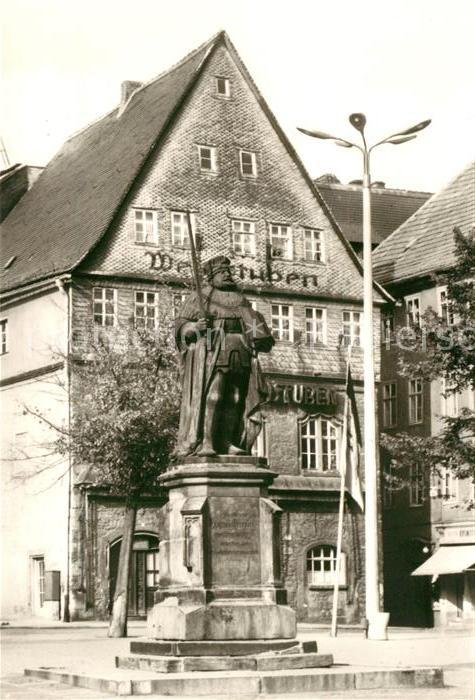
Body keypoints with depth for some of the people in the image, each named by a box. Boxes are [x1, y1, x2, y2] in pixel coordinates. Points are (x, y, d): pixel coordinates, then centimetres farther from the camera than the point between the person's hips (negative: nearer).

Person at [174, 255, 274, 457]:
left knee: (235, 400, 0)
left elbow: (253, 323, 26)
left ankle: (229, 444, 3)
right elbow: (181, 324, 4)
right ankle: (203, 444, -19)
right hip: (212, 354, -5)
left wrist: (262, 340, 7)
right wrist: (194, 327, -17)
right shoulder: (200, 297, 9)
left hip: (239, 357, 6)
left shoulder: (240, 299, 24)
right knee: (210, 397, -15)